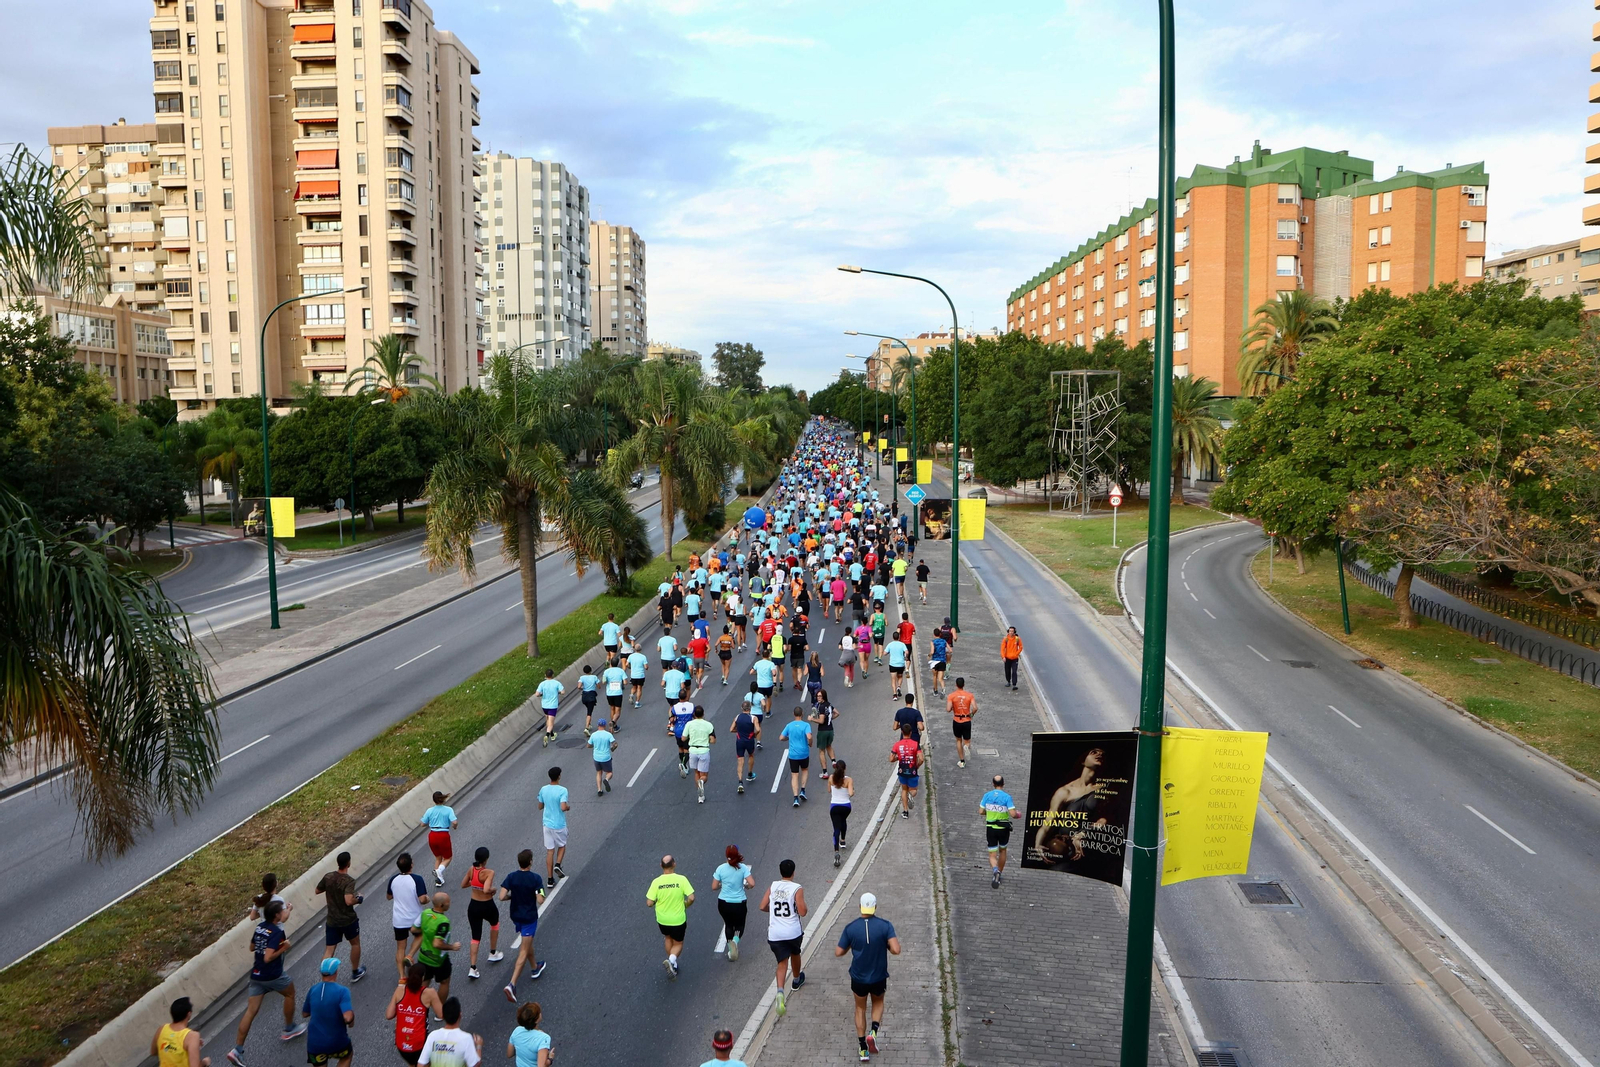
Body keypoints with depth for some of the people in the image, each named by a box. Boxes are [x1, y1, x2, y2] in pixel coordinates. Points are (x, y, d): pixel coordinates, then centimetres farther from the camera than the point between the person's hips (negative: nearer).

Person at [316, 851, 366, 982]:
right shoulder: (349, 881, -23)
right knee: (355, 944, 21)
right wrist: (357, 899, -15)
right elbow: (348, 901, -35)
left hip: (332, 921, 4)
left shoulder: (328, 877, -6)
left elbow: (317, 890, 10)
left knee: (329, 950, 7)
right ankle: (355, 973, 34)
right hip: (348, 920, -4)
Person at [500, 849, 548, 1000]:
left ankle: (534, 968, 48)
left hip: (515, 916, 5)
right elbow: (540, 900, -23)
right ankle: (512, 984, -12)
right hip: (529, 918, -5)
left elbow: (502, 897, -15)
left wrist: (513, 895, 5)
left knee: (527, 943, 29)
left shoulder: (511, 877, -9)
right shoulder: (536, 878, -19)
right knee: (524, 951, -1)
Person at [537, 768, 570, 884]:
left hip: (547, 824, 4)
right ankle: (557, 865, -2)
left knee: (550, 851, 8)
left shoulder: (543, 789, -2)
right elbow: (563, 807, -27)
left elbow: (540, 807, 8)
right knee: (562, 846, 22)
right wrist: (568, 807, -6)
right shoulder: (562, 790, -18)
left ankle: (550, 879, 8)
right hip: (559, 825, -4)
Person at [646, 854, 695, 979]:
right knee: (678, 944, 17)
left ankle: (673, 965, 33)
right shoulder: (681, 879, -18)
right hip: (678, 920, -2)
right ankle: (671, 960, -12)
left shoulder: (656, 882, -15)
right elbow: (691, 898, -19)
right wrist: (685, 905, 2)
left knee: (668, 938, 30)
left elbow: (649, 903, -14)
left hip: (662, 920, 2)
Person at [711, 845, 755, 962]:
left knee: (728, 924, 24)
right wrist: (746, 886, 4)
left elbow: (714, 887, -5)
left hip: (724, 903, 1)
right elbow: (752, 884, -18)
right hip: (739, 903, -1)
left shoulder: (720, 869, -8)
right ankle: (735, 940, -11)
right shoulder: (743, 867, -11)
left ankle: (731, 950, 19)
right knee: (739, 925, 20)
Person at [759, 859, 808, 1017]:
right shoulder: (797, 889, -11)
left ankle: (780, 991, -18)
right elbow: (802, 912, -13)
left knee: (782, 962, 6)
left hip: (775, 933, 2)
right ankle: (796, 980, 50)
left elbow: (763, 907, 2)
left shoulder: (772, 887, 1)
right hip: (793, 932, -1)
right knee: (795, 953, 27)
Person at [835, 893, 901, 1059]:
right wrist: (886, 945, -2)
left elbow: (838, 952, -7)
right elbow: (896, 950, -23)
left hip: (858, 977, 0)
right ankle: (873, 1032, 4)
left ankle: (863, 1049, 21)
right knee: (878, 1003, 28)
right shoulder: (885, 926, -15)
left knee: (860, 1008, 21)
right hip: (879, 977, 0)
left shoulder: (850, 928, -12)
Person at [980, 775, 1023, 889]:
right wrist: (1017, 814, 4)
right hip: (1003, 828, -1)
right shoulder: (1007, 797, -12)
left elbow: (981, 811, 1)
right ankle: (999, 876, 34)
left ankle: (995, 870, -27)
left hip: (990, 828, 1)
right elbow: (1013, 814, -19)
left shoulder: (987, 795, -3)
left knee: (992, 855, 4)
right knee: (1002, 851, 25)